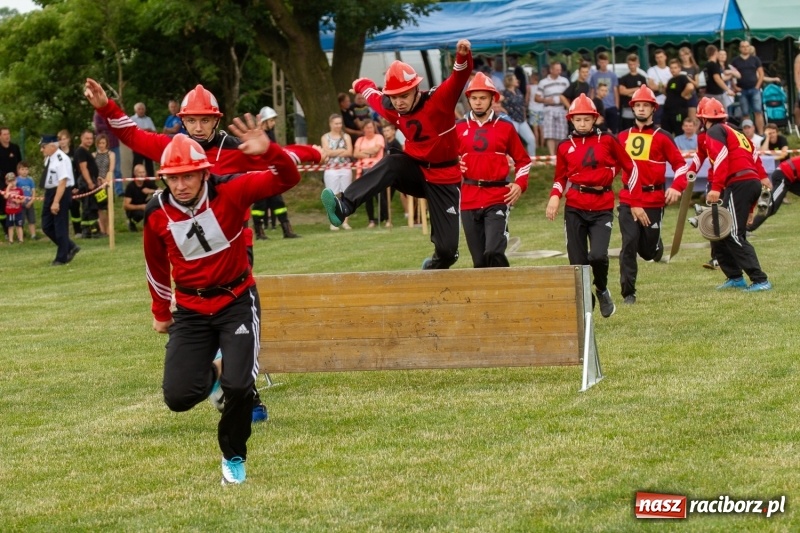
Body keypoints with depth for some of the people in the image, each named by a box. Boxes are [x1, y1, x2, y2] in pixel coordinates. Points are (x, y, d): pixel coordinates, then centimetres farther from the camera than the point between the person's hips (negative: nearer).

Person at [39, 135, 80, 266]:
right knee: (47, 227, 11)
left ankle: (61, 258, 11)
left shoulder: (61, 160, -20)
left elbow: (62, 182, -24)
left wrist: (56, 202, -27)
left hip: (61, 193, -9)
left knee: (60, 227, 0)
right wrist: (49, 199, 13)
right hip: (49, 192, 9)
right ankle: (70, 247, 24)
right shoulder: (48, 159, 7)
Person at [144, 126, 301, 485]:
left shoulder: (230, 191, -17)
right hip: (191, 310, 2)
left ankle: (234, 457, 13)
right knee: (178, 397, -6)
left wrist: (268, 151, -45)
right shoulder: (157, 213, -9)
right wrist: (160, 313, 21)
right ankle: (211, 374, 32)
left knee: (239, 386, -16)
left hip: (237, 301, -2)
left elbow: (288, 178, -24)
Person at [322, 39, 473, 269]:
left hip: (444, 180, -4)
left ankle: (436, 265, 32)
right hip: (416, 172, 4)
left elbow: (459, 78, -38)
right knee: (390, 165, -31)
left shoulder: (439, 101, -20)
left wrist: (463, 56, -55)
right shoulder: (393, 110, -4)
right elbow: (373, 94, 20)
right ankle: (343, 206, -45)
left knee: (447, 249, -7)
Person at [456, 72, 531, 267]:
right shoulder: (458, 128, 8)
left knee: (494, 253, -20)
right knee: (479, 260, 5)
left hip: (498, 199, -2)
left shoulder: (505, 127, 5)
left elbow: (523, 161, 13)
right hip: (469, 200, 2)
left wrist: (520, 185, -2)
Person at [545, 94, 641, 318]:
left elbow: (630, 168, 8)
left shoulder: (607, 141, 1)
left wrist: (635, 203, 7)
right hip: (575, 209, 2)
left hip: (602, 209, -2)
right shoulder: (565, 146, 7)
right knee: (577, 263, -1)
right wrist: (555, 196, -6)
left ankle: (602, 290, 10)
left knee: (598, 255, -20)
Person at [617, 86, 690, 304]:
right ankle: (628, 292, -6)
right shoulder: (623, 137, 10)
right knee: (629, 243, -10)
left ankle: (655, 244, 43)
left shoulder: (661, 137, 0)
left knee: (648, 249, 5)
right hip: (628, 200, 2)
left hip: (653, 200, -2)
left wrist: (676, 187, -16)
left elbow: (680, 164, -1)